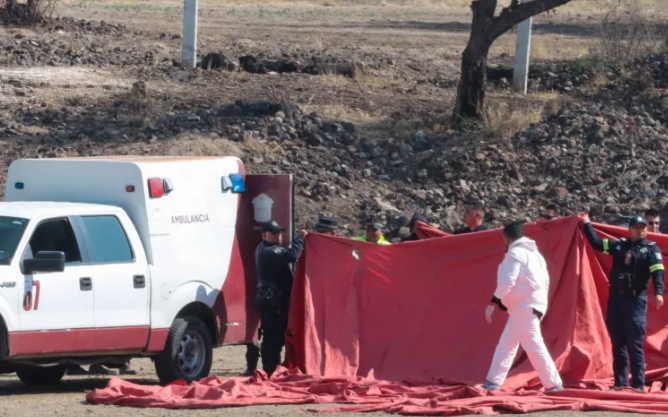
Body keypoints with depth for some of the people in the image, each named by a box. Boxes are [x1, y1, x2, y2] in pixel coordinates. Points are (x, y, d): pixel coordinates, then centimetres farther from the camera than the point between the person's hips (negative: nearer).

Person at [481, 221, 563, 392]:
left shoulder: (515, 253, -10)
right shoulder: (533, 253, 19)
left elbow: (507, 281, -20)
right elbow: (545, 280, 18)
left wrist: (493, 303, -18)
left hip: (524, 307, -10)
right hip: (528, 306, 10)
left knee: (533, 345, -12)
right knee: (506, 345, 14)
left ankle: (554, 385, -16)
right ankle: (493, 383, 16)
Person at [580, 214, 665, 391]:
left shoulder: (651, 249, 0)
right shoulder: (619, 245, 13)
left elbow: (658, 272, -13)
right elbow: (596, 243, 23)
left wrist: (658, 292, -28)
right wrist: (587, 224, 23)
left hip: (636, 301, -5)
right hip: (615, 299, 5)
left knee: (635, 345, -9)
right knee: (618, 344, 8)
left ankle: (638, 384, -6)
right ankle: (620, 382, 14)